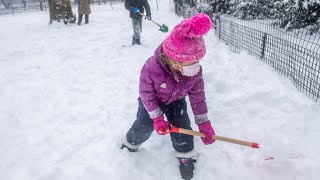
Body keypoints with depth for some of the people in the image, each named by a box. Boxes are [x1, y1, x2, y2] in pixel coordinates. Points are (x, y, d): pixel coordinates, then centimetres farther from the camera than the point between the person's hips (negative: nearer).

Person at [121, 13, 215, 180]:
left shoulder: (195, 71, -31)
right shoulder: (151, 68, -42)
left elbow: (198, 96, -18)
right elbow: (146, 93, -25)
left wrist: (204, 123, -16)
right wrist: (157, 118, -24)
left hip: (176, 101, 3)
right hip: (152, 100, -2)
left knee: (182, 127, -3)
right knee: (144, 126, 4)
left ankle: (186, 157, 22)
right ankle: (130, 144, 37)